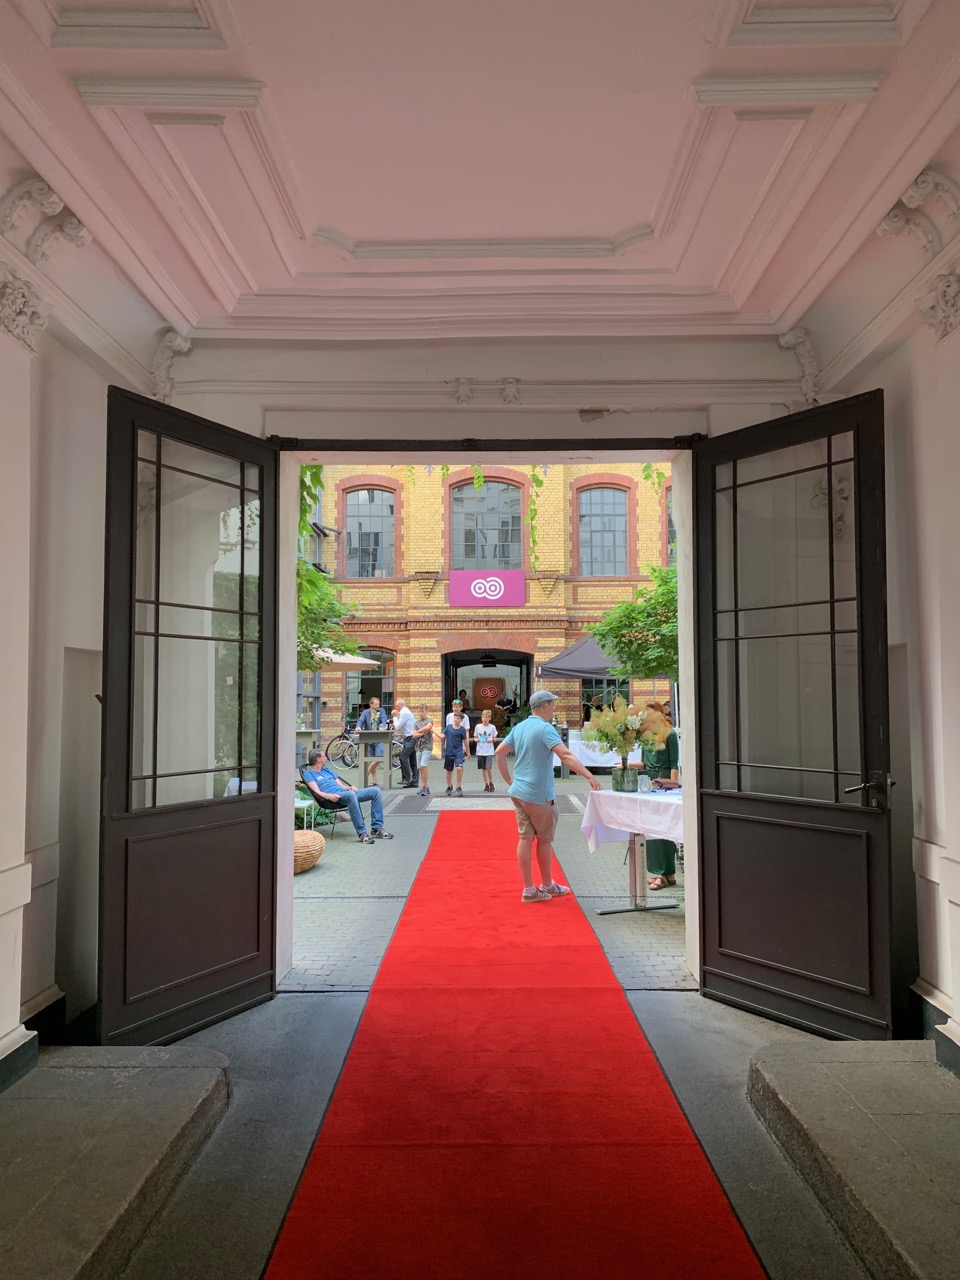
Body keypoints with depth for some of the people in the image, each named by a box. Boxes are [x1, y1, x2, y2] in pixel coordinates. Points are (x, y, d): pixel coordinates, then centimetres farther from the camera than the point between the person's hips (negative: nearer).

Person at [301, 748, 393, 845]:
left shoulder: (327, 769, 30)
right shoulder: (308, 773, 7)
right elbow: (317, 792, -9)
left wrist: (350, 788, 2)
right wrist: (328, 795, -29)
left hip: (345, 792, 8)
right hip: (332, 797, -8)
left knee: (376, 791, -9)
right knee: (351, 795, -41)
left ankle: (376, 829, -12)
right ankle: (362, 833, -39)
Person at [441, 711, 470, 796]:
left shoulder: (462, 729, -5)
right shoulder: (448, 727, 0)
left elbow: (465, 740, 4)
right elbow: (443, 736, -2)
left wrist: (468, 751, 11)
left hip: (459, 752, -2)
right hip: (449, 752, 2)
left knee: (459, 768, -19)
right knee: (449, 770, 12)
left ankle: (459, 787, -6)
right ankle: (449, 787, 29)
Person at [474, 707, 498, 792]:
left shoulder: (492, 727, -2)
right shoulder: (478, 727, 2)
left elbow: (495, 737, 7)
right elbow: (475, 737, 10)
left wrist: (492, 740, -14)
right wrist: (476, 739, -12)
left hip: (489, 751, -2)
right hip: (480, 751, 2)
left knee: (488, 767, -13)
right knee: (483, 768, 8)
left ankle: (491, 783, 8)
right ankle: (486, 784, 20)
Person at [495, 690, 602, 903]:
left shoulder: (519, 727, 8)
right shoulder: (545, 728, -17)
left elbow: (499, 753, 11)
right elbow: (566, 755, -28)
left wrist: (508, 780, 14)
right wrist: (589, 776, -33)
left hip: (518, 791, 7)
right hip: (539, 794, -7)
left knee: (525, 838, 8)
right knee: (544, 839, 9)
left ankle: (529, 889, 12)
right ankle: (547, 885, 23)